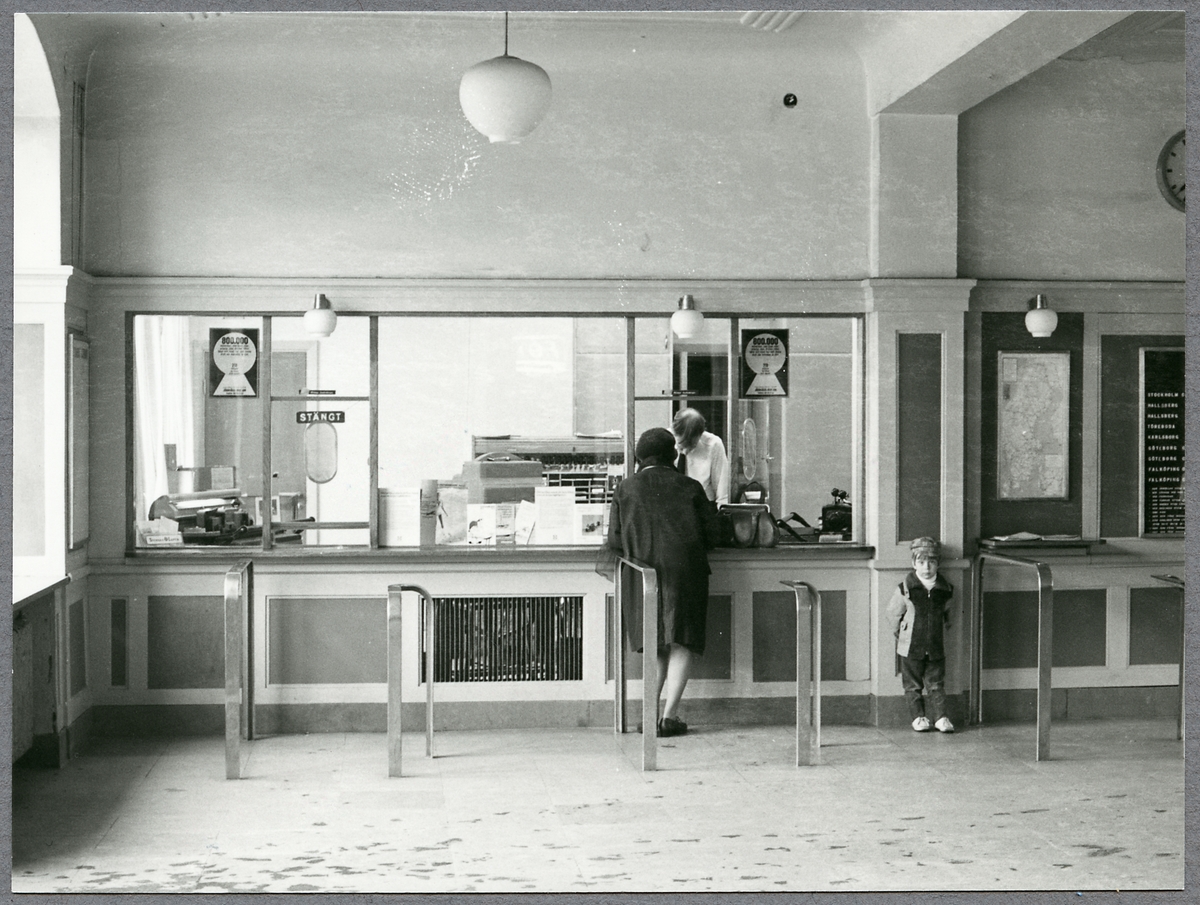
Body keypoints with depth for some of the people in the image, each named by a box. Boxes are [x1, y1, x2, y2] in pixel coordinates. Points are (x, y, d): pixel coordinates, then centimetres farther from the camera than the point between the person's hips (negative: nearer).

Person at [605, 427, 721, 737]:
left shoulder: (625, 489, 5)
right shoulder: (690, 488, 4)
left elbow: (614, 540, 3)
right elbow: (711, 535, 4)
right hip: (685, 572, -2)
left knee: (655, 646, 14)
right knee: (682, 644, 3)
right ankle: (669, 715, -4)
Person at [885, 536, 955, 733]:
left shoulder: (945, 589, 0)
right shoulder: (906, 588, -6)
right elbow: (893, 613, 4)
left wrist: (944, 626, 11)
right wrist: (901, 634, 8)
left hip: (936, 647, 1)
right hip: (911, 646, -1)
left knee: (936, 684, 4)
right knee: (912, 685, 5)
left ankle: (940, 717, 6)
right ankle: (918, 717, 12)